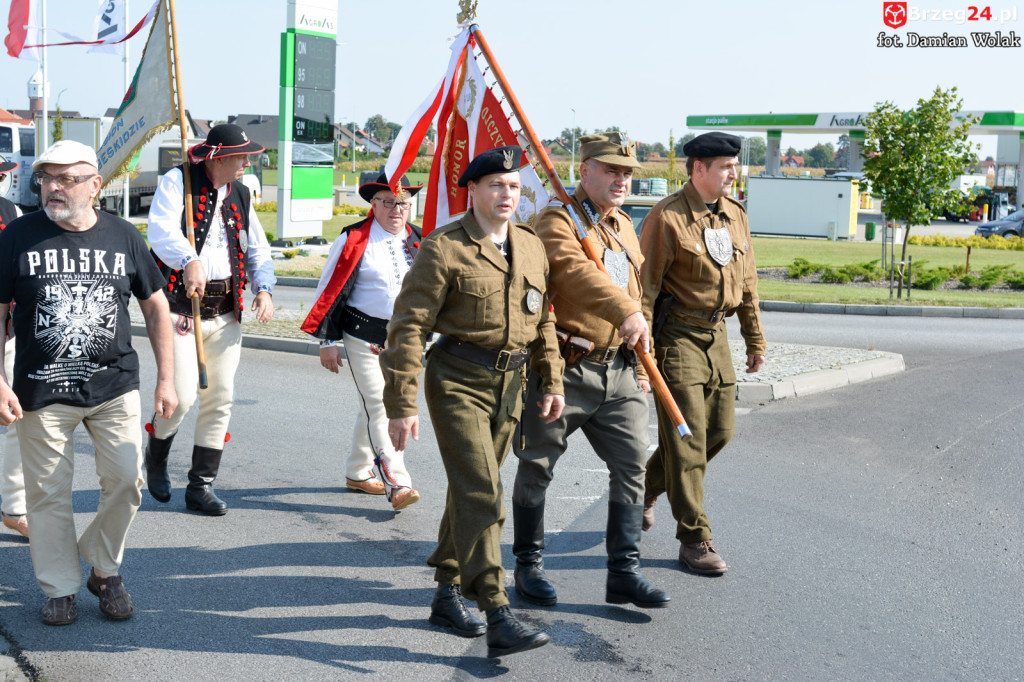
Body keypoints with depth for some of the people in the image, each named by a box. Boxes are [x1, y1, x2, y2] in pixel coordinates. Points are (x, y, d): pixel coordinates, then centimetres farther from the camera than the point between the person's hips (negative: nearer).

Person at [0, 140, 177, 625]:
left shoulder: (123, 237, 3)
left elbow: (155, 307, 10)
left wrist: (166, 379, 6)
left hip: (114, 386, 1)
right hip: (40, 390, -1)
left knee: (126, 480, -3)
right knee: (49, 492, 5)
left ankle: (104, 570, 21)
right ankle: (60, 589, 21)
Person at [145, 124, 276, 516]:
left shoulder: (240, 195, 13)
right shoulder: (177, 182, -5)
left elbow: (258, 249, 17)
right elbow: (162, 230, -22)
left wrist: (264, 289, -2)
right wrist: (189, 262, -41)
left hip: (225, 313, 6)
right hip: (180, 308, -6)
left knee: (220, 399, 6)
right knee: (182, 395, -12)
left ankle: (201, 486, 18)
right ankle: (156, 455, 21)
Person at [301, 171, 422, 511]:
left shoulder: (418, 241, 7)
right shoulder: (353, 240, -6)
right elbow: (330, 290, -3)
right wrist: (327, 341, -5)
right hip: (364, 338, -5)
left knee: (374, 409, 14)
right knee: (379, 408, -11)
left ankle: (358, 472, 29)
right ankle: (397, 484, -11)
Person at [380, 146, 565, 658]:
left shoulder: (532, 248, 10)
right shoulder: (443, 248, -10)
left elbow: (542, 320, 19)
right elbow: (409, 326, -12)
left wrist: (552, 381, 12)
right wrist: (401, 405, -16)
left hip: (508, 384, 7)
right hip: (457, 380, -6)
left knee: (472, 491, 15)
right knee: (481, 495, -12)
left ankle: (448, 594, 29)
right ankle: (498, 617, -11)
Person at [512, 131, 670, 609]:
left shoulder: (624, 227, 17)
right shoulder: (556, 221, -9)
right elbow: (575, 270, -30)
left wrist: (642, 361, 20)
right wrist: (625, 312, -44)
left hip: (619, 371, 7)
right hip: (565, 368, -6)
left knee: (632, 465, 3)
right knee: (537, 468, 6)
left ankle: (624, 573, 12)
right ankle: (528, 567, 21)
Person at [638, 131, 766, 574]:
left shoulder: (735, 215, 10)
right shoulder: (667, 217, -13)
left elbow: (747, 282, 17)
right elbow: (646, 286, -14)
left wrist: (755, 339, 18)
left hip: (716, 335, 8)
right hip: (677, 336, -8)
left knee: (719, 430, 12)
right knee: (687, 439, -5)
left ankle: (645, 487, 35)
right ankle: (694, 541, 5)